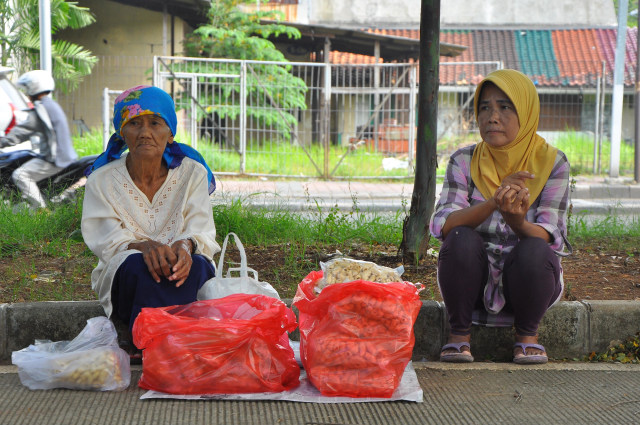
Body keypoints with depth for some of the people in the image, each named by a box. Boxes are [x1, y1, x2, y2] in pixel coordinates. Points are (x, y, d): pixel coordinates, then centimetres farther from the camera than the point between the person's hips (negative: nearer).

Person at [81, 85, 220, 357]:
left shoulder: (192, 173, 3)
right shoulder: (102, 181, 0)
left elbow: (202, 231, -4)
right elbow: (109, 242, -8)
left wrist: (186, 245, -31)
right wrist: (144, 247, -31)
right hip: (123, 277, -1)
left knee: (195, 265, -35)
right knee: (141, 266, -37)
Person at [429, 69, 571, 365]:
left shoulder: (552, 162, -6)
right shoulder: (464, 161, -3)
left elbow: (549, 236, -16)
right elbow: (442, 224, -18)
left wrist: (517, 221, -40)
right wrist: (493, 202, -36)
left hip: (527, 275, 0)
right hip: (473, 278, 1)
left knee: (533, 250, -32)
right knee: (462, 239, -30)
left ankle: (527, 334, -5)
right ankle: (459, 334, -10)